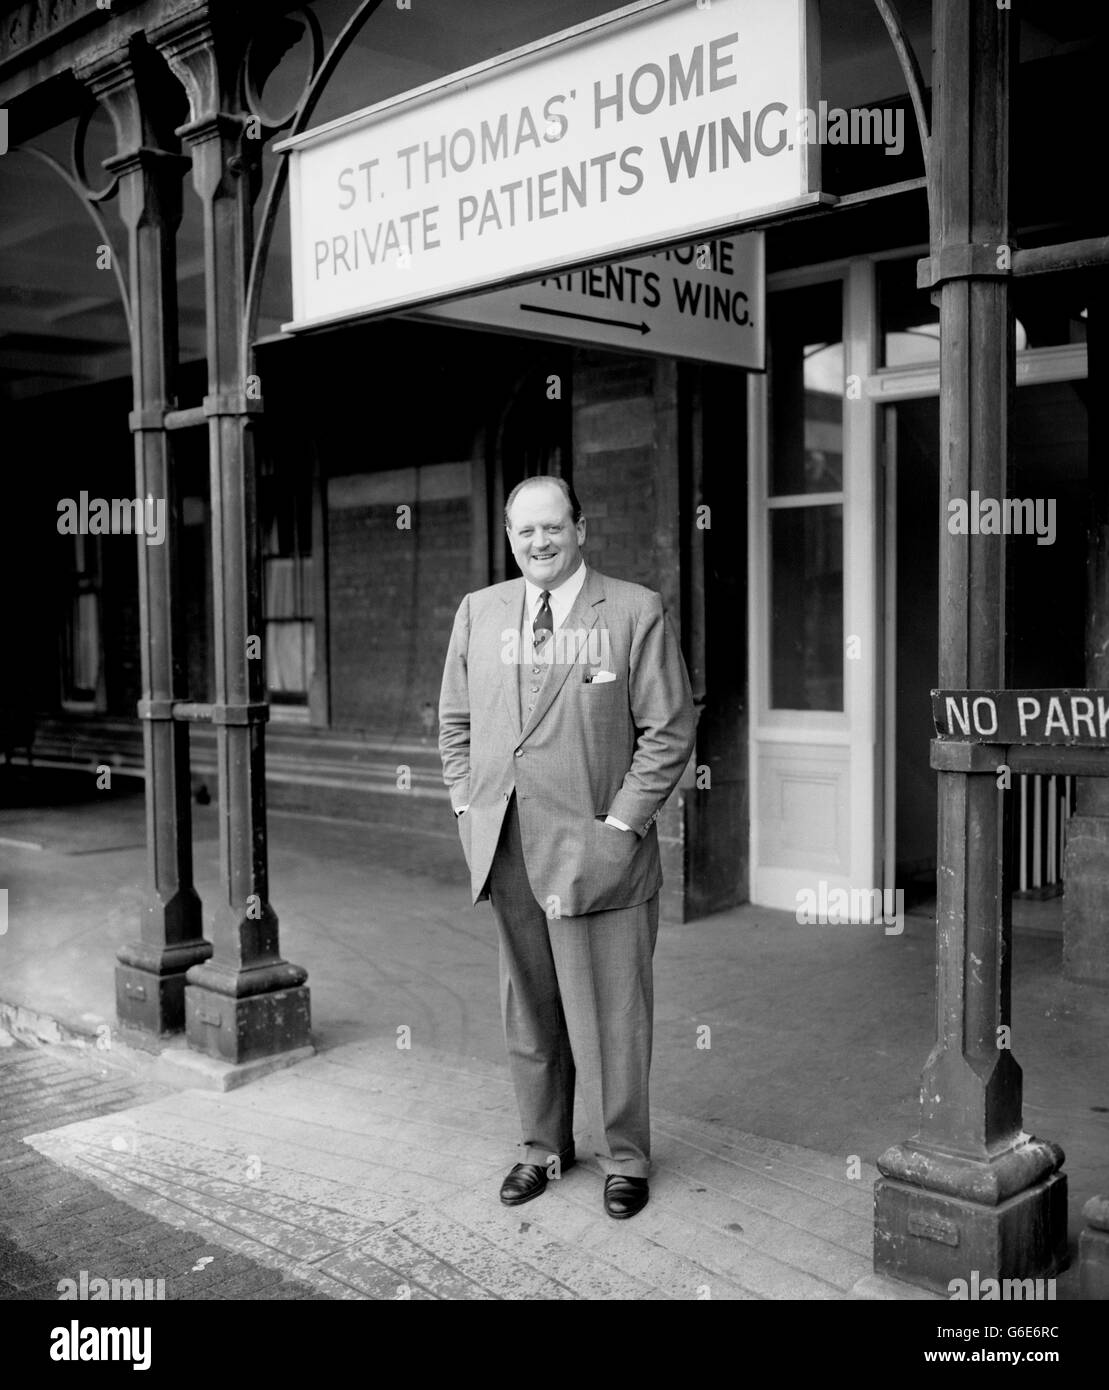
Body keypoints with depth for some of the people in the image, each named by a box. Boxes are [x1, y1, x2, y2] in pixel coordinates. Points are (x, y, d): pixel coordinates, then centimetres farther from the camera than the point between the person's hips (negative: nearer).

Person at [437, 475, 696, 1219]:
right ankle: (543, 1147, 32)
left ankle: (624, 1159, 23)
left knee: (609, 1015, 4)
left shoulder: (636, 612, -5)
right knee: (528, 1010, 15)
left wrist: (621, 825, -12)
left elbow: (670, 730, -7)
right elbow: (455, 720, 17)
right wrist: (468, 806, 6)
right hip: (504, 848, 4)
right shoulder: (478, 612, 9)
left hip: (595, 850, -4)